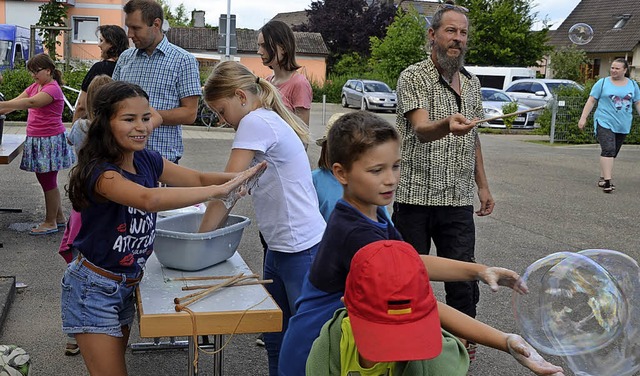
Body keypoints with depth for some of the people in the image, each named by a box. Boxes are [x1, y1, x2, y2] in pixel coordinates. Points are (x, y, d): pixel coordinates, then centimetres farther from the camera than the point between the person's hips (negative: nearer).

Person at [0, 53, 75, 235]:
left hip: (49, 141, -9)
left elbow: (30, 102, -30)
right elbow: (16, 102, 6)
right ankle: (59, 217, 27)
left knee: (48, 181, 0)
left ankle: (50, 222, 11)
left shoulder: (52, 89, -16)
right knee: (47, 180, 16)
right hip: (36, 140, 9)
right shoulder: (35, 86, 14)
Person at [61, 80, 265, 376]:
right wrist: (220, 189, -42)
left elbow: (198, 179, 4)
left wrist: (241, 176, -16)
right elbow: (149, 199, -45)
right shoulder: (101, 172, -27)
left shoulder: (147, 161, -4)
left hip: (127, 285, 7)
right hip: (94, 288, -7)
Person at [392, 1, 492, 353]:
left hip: (458, 201, 5)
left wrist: (483, 186, 20)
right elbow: (422, 130, -24)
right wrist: (448, 125, -45)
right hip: (414, 197, -4)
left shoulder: (472, 83, 13)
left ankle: (463, 345, 22)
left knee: (464, 279, 3)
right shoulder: (414, 77, -7)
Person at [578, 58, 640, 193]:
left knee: (612, 154, 9)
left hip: (623, 126, 4)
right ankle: (607, 181, -22)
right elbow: (591, 101, 1)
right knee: (608, 150, -18)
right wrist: (583, 117, -5)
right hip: (604, 123, -4)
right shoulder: (603, 83, 1)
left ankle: (602, 178, 19)